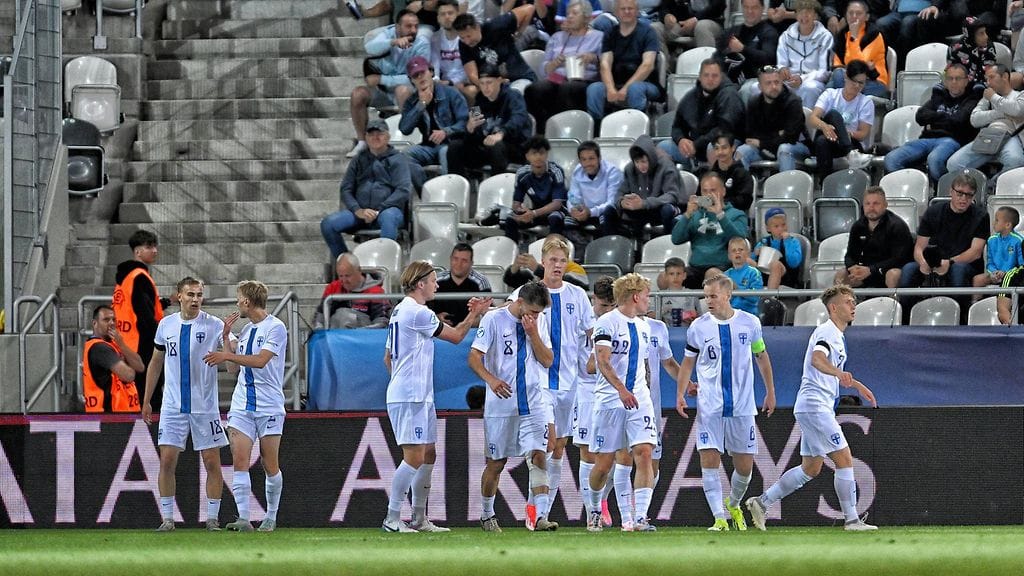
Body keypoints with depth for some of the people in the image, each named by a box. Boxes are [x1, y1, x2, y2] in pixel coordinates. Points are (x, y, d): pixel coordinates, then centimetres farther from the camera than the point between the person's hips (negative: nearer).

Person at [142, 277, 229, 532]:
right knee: (167, 460, -4)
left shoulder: (213, 325, -4)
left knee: (212, 462, -1)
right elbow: (156, 363, 16)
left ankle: (212, 518, 8)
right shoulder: (166, 325, 6)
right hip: (173, 406, 2)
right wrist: (146, 401, 16)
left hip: (205, 406, -2)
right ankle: (168, 518, 4)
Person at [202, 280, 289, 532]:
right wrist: (226, 336, 12)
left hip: (269, 407, -6)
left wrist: (227, 355, -18)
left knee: (270, 465, 2)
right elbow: (233, 366, 19)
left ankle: (271, 517, 17)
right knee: (239, 460, -10)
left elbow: (260, 360, -18)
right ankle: (243, 518, -16)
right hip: (242, 406, 6)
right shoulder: (246, 330, 15)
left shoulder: (275, 327, -7)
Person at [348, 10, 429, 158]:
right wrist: (393, 42, -51)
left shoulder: (422, 44, -15)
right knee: (358, 94, -23)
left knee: (403, 89, -36)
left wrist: (381, 79, -20)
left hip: (409, 91, -3)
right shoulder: (388, 34, -9)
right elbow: (370, 47, -32)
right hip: (382, 90, 3)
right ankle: (362, 142, -8)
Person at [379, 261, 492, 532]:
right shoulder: (418, 313, -13)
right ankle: (392, 518, -11)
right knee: (414, 457, -12)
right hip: (410, 397, -11)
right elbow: (455, 336, -6)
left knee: (428, 456, 12)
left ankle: (419, 519, 15)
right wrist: (474, 315, 8)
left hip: (420, 396, 11)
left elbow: (388, 358, 24)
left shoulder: (399, 312, 18)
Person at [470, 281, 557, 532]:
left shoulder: (538, 322, 7)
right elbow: (474, 358, -8)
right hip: (501, 405, -3)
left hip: (533, 405, 3)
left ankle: (541, 517, -19)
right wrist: (491, 379, -26)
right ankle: (487, 515, 27)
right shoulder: (493, 320, -6)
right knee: (496, 463, 7)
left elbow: (547, 361, 5)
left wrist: (533, 334, -9)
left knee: (538, 457, -13)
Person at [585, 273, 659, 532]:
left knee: (644, 453, -12)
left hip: (638, 399, 5)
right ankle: (594, 509, 30)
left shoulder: (643, 326, 15)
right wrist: (621, 389, -33)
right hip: (609, 401, -5)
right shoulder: (607, 322, -9)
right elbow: (603, 361, -21)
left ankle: (640, 518, -16)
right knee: (604, 463, 3)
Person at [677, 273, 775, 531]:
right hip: (709, 408, -1)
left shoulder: (749, 323, 1)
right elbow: (688, 363, 9)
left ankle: (733, 505, 32)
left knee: (744, 466, 5)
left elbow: (762, 356, 15)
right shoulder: (698, 327, 0)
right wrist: (681, 394, -3)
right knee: (709, 460, -13)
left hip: (742, 406, 1)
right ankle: (720, 518, -10)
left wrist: (770, 392, 15)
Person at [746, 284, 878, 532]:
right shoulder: (827, 332, -12)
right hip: (815, 405, -11)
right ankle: (852, 519, -8)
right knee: (844, 459, -10)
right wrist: (838, 373, -52)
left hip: (820, 407, 11)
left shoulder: (836, 335, 20)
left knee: (811, 468, 13)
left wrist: (857, 385, 43)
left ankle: (762, 502, 16)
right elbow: (817, 359, -34)